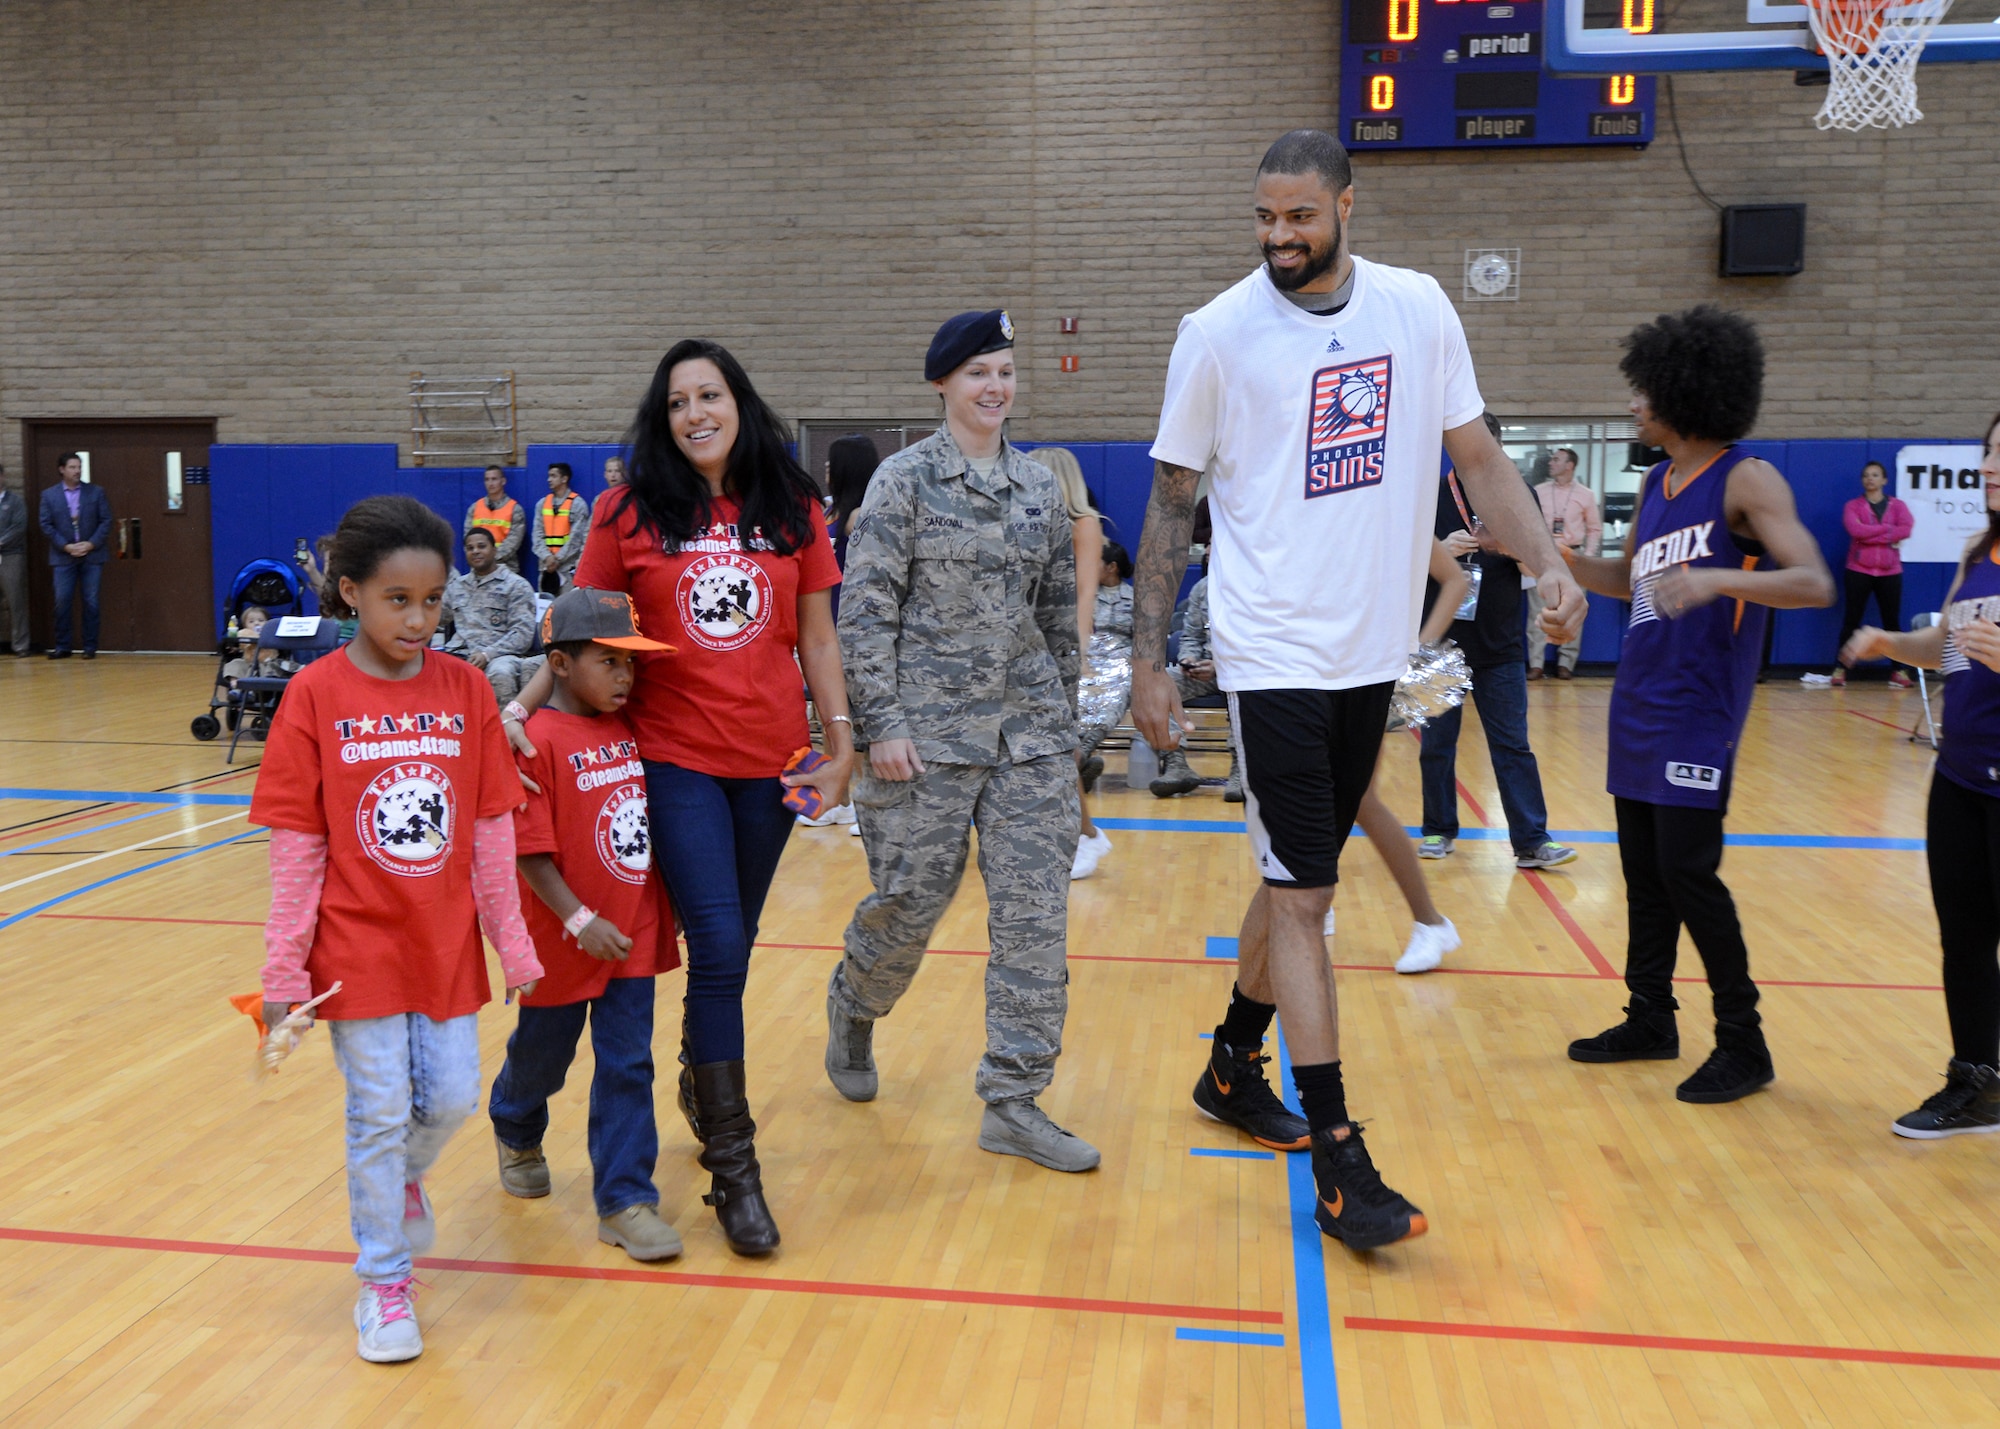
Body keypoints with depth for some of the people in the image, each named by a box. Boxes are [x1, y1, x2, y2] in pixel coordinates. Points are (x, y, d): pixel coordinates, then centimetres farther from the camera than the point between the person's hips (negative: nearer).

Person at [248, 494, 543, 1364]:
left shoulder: (465, 690, -4)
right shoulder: (315, 696, -10)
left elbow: (492, 832, 1)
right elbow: (294, 849, -7)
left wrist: (513, 944, 4)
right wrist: (283, 973, -5)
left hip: (446, 946, 3)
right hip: (358, 950, -2)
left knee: (451, 1099, 9)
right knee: (379, 1113, 7)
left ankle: (406, 1179, 44)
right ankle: (384, 1283, 27)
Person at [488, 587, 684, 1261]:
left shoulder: (628, 730, 3)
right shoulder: (539, 742, -18)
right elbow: (529, 853, -19)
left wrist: (666, 909, 14)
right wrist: (579, 921, -21)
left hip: (633, 934, 5)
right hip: (565, 943, -4)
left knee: (627, 1068, 5)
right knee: (541, 1057, 18)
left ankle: (625, 1201, 14)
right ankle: (516, 1132, 50)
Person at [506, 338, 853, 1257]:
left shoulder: (793, 509, 5)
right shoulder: (631, 514, 0)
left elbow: (817, 637, 8)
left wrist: (842, 743, 4)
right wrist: (519, 708, -10)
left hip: (770, 759, 3)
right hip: (674, 758, -2)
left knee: (730, 950, 14)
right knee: (719, 950, -9)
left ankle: (701, 1081, 42)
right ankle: (733, 1170, 3)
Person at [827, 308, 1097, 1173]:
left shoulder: (1040, 485, 10)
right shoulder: (905, 479, -3)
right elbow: (866, 610, -7)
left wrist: (1065, 717, 15)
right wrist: (880, 725, -13)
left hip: (1031, 732, 4)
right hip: (929, 729, -4)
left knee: (1037, 913, 0)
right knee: (910, 901, 4)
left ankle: (1013, 1103, 11)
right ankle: (853, 1007, 38)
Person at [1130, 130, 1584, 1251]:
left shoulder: (1417, 307, 3)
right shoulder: (1220, 332, -5)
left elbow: (1478, 456, 9)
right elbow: (1172, 504, -1)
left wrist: (1548, 563, -6)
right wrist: (1149, 662, -4)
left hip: (1374, 653, 4)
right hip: (1275, 653, -4)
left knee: (1301, 876, 16)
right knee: (1303, 894, -6)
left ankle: (1235, 1064, 36)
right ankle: (1339, 1158, 3)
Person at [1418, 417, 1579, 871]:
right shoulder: (1432, 494, 0)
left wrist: (1512, 549, -20)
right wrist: (1441, 550, -22)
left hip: (1499, 646, 0)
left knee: (1513, 746, 0)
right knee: (1437, 744, 7)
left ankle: (1532, 842, 2)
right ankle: (1439, 831, 20)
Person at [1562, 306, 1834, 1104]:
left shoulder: (1746, 480, -10)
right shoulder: (1655, 484, 13)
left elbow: (1814, 584, -20)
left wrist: (1719, 580, -35)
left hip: (1697, 714, -8)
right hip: (1638, 707, 8)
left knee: (1688, 871, -7)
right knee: (1643, 872, 12)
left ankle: (1743, 1043, 7)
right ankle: (1651, 1020, 24)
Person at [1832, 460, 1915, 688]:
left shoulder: (1897, 505, 8)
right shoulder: (1853, 506, 4)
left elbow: (1907, 529, -10)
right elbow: (1855, 529, -15)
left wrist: (1870, 536, -15)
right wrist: (1888, 528, -11)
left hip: (1890, 572, 1)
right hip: (1859, 571, -1)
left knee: (1892, 621, 3)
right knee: (1851, 620, -1)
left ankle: (1898, 670, 9)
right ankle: (1840, 669, 2)